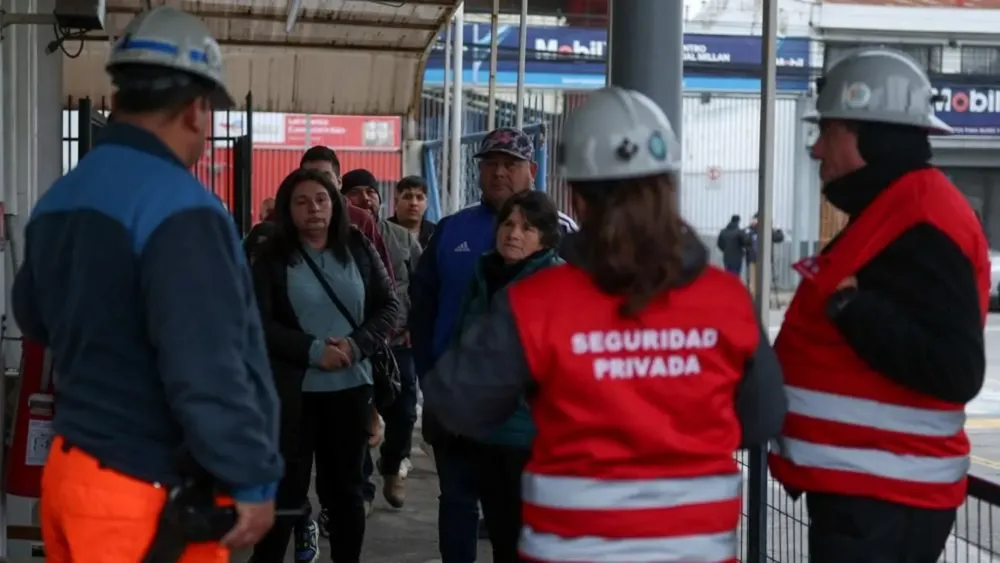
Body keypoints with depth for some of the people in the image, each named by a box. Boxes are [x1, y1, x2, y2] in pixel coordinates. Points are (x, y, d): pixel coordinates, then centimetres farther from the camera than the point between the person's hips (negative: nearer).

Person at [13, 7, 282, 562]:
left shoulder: (57, 199, 9)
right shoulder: (178, 208, -20)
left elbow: (33, 316, 24)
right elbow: (207, 372, -26)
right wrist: (253, 480, -17)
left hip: (69, 468, 9)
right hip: (149, 494, -8)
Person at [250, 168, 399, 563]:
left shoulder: (359, 249, 4)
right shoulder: (271, 258, -2)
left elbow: (389, 306, 4)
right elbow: (259, 324, -9)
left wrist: (357, 344, -12)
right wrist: (313, 350, -19)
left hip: (351, 387, 3)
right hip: (293, 391, -3)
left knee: (345, 487, 13)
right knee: (286, 487, 1)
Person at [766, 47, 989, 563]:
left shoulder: (921, 225, -18)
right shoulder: (895, 215, 14)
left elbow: (953, 372, -24)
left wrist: (849, 307, -21)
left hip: (881, 496, -10)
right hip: (863, 487, 10)